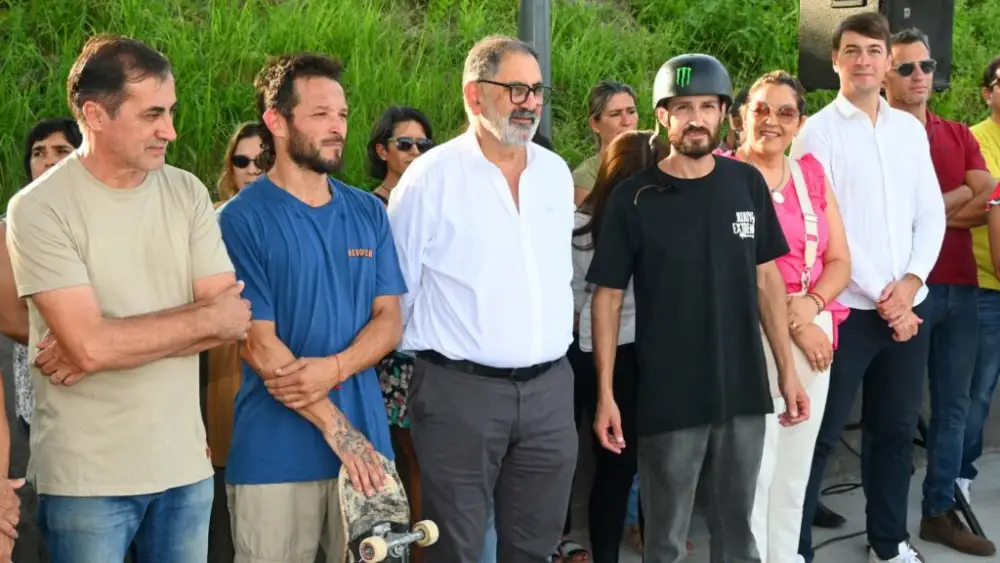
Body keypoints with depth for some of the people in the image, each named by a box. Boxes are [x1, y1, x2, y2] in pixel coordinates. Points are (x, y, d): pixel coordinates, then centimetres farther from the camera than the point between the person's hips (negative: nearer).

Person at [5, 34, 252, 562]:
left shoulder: (188, 192, 4)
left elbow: (233, 320, -4)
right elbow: (91, 345, -19)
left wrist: (115, 341, -14)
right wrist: (204, 318, -9)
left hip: (185, 463, 4)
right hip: (86, 477, -4)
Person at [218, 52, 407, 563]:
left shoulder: (369, 213, 8)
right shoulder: (242, 219, -7)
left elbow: (389, 320, 5)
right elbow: (257, 344, -11)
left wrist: (333, 368, -15)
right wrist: (337, 428, -14)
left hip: (366, 442, 4)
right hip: (274, 453, -4)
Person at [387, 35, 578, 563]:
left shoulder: (557, 172, 8)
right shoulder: (430, 176, -9)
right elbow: (395, 287, -4)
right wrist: (425, 350, 1)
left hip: (549, 386, 5)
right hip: (459, 390, -5)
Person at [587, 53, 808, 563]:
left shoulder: (748, 184, 2)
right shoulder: (633, 198, -7)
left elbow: (766, 277, 8)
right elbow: (608, 296, -5)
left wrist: (787, 368, 5)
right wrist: (606, 393, -10)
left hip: (744, 392, 3)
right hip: (667, 399, -3)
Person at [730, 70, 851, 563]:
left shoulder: (811, 172, 13)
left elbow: (839, 260, 11)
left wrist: (811, 305, -9)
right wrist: (792, 327, -14)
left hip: (815, 333, 6)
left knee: (795, 469, 11)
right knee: (753, 469, -8)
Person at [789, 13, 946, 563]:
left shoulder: (911, 129, 11)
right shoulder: (817, 131, -4)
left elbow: (932, 213, 9)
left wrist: (910, 281, -6)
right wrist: (879, 296, -11)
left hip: (908, 305, 5)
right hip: (848, 307, -5)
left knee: (897, 429, 13)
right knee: (821, 433, -1)